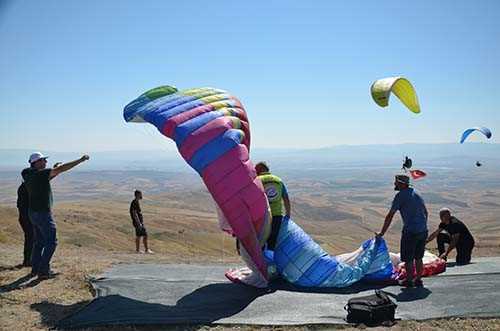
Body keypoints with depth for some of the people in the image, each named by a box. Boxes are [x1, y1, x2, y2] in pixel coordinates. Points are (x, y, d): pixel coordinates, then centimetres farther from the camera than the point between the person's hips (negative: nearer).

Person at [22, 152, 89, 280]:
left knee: (39, 241, 19)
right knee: (51, 241, -2)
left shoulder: (28, 175, 6)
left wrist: (55, 172, 16)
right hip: (43, 213, -9)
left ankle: (35, 269, 25)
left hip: (33, 212, 9)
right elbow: (61, 169, -20)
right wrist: (80, 160, -17)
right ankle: (43, 271, -3)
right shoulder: (40, 173, -18)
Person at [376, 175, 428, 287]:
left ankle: (409, 281, 14)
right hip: (423, 230, 7)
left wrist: (382, 233, -4)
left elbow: (390, 216, -9)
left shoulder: (400, 196, -8)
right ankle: (418, 280, 24)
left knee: (408, 259, 7)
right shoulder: (417, 194, 13)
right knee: (418, 258, 18)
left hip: (410, 231, -7)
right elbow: (426, 213, 20)